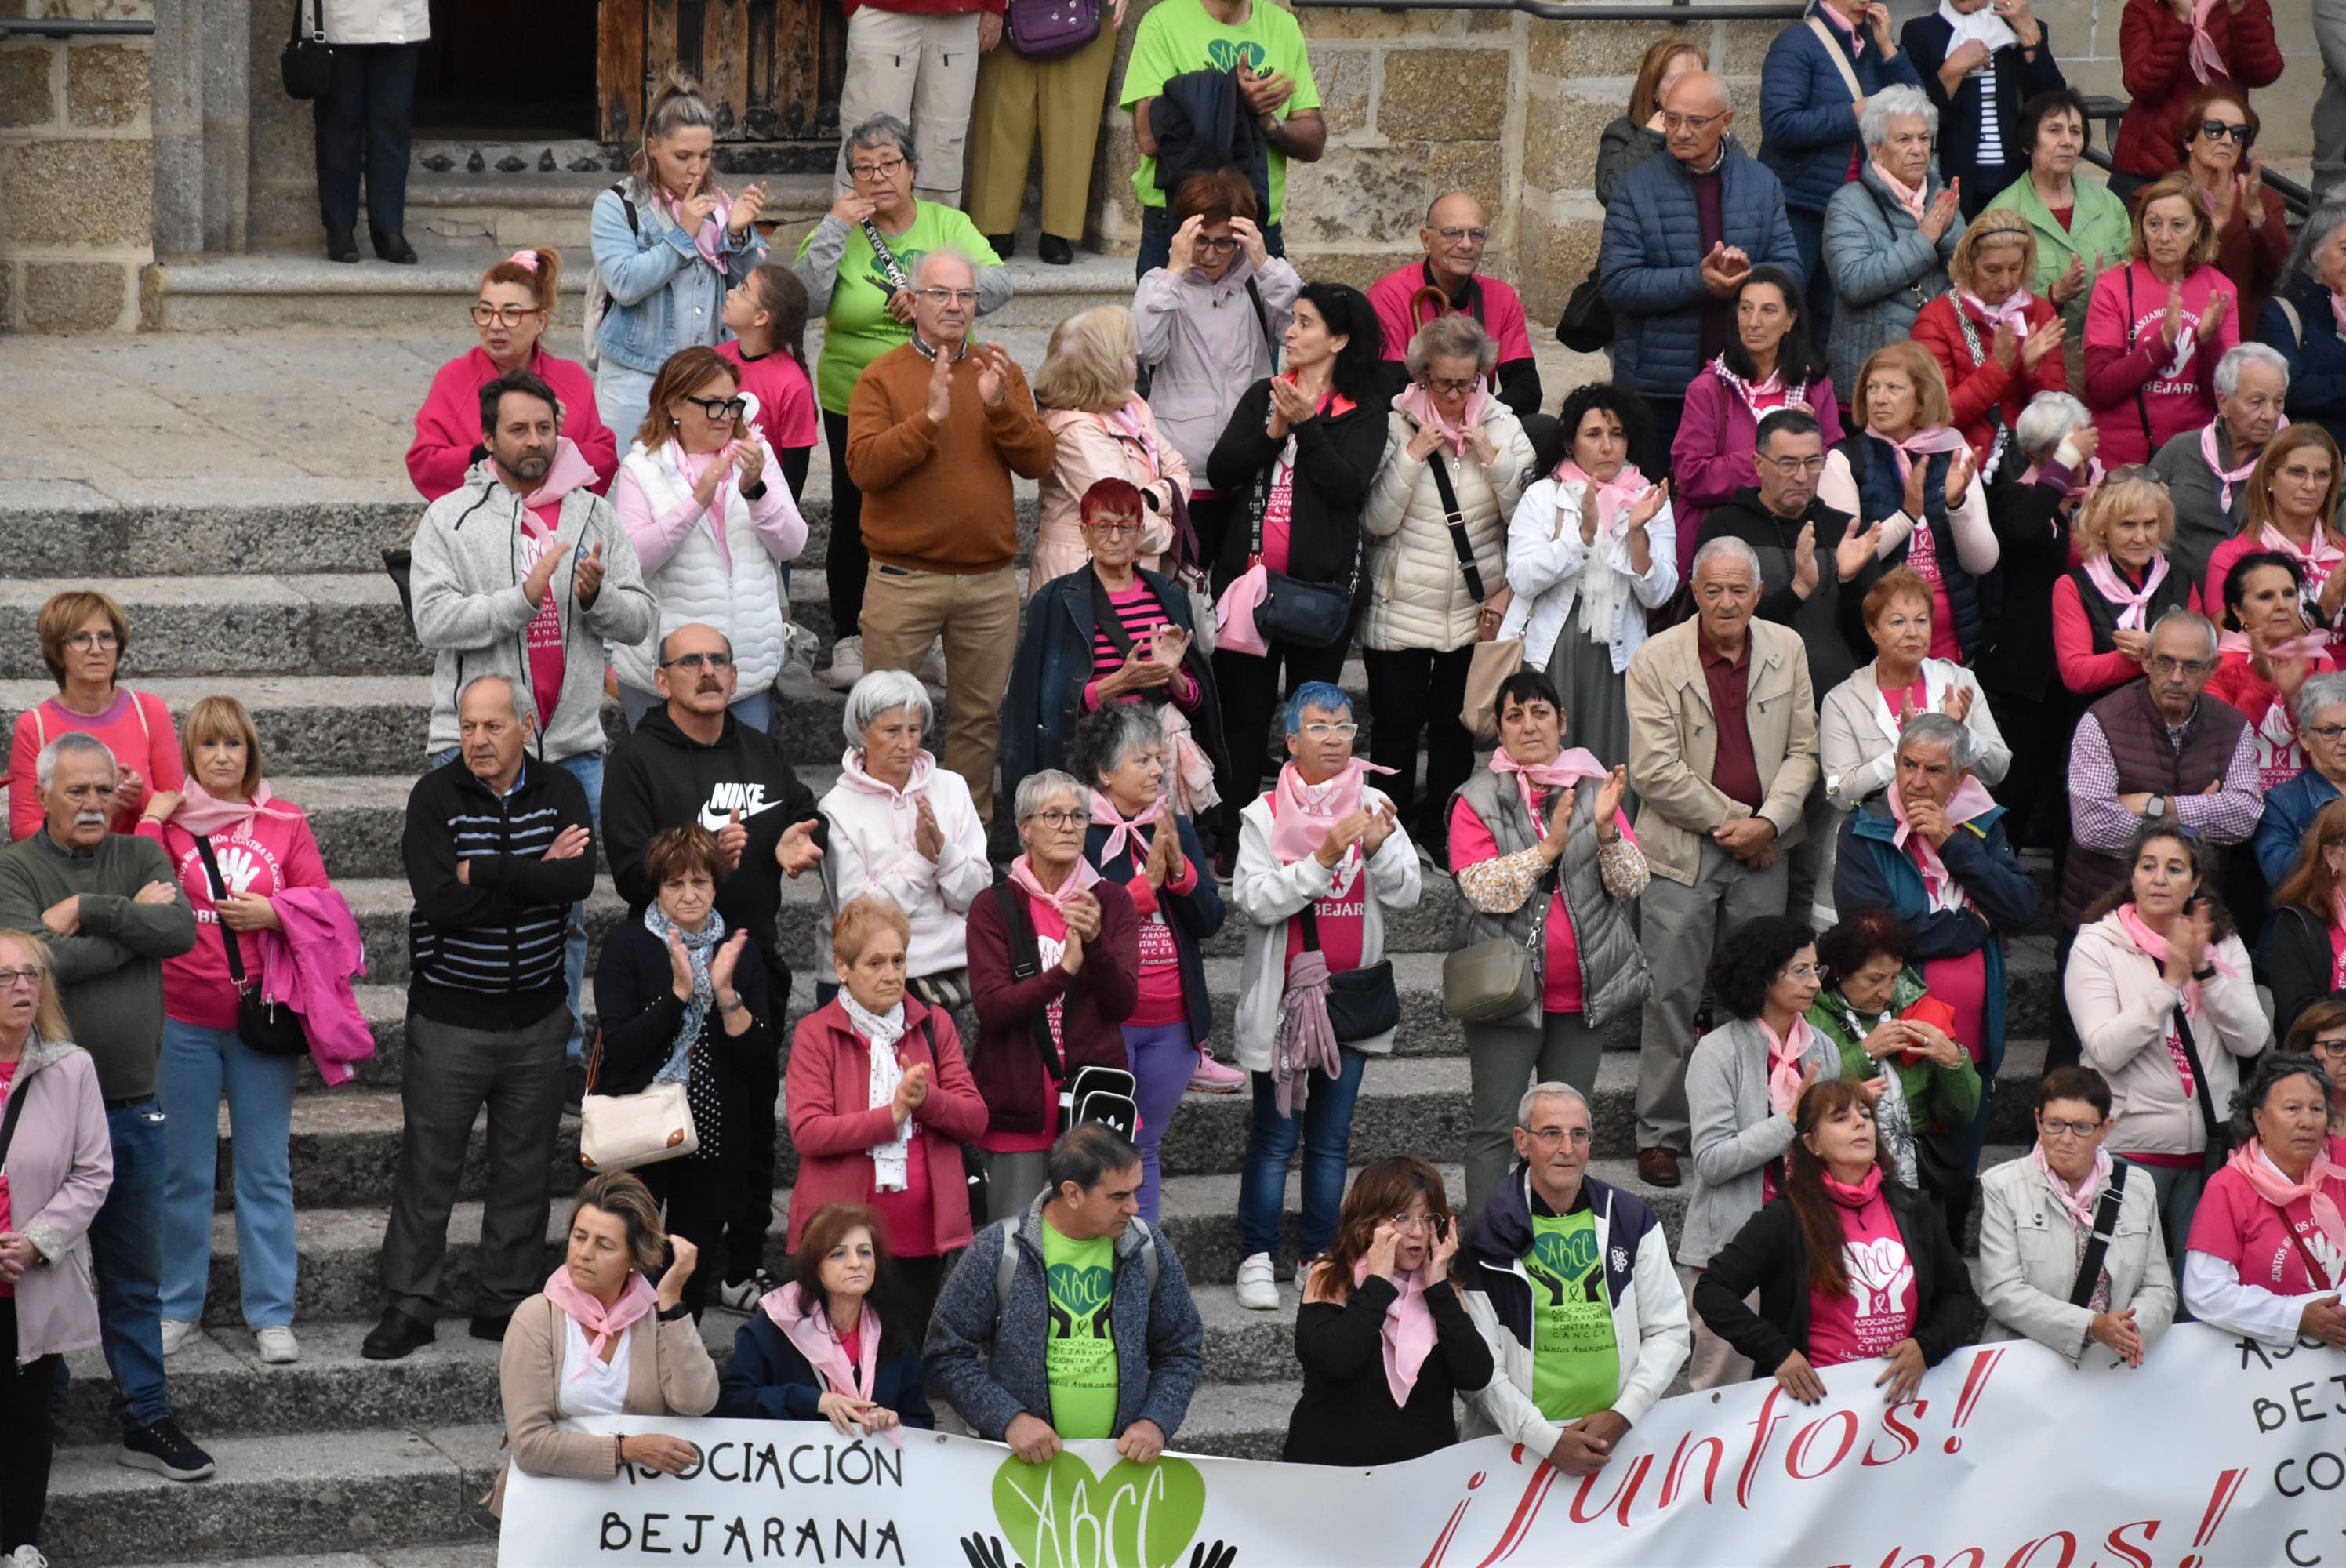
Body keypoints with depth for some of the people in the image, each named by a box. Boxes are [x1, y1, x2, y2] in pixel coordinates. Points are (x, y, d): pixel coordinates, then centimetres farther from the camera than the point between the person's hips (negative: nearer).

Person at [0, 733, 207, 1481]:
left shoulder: (141, 857, 9)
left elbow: (181, 931, -9)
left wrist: (88, 910, -14)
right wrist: (132, 921, -10)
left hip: (134, 1106, 4)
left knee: (135, 1274, 11)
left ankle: (146, 1419, 18)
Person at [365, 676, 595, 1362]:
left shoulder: (559, 792, 2)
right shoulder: (436, 796, -7)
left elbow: (579, 879, -16)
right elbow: (440, 899, -20)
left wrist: (484, 874, -20)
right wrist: (536, 874, -14)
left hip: (535, 1015, 3)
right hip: (450, 1015, -3)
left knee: (524, 1166, 9)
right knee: (428, 1165, 0)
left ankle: (504, 1301, 19)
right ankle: (408, 1306, 7)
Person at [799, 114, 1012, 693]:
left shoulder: (949, 225, 3)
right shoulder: (839, 232, -1)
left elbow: (998, 283, -11)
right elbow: (806, 299, -16)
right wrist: (837, 228, -19)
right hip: (855, 403, -1)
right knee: (856, 520, 6)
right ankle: (848, 639, 19)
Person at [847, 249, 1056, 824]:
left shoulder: (1000, 373, 9)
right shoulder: (883, 378, -1)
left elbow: (1038, 460, 0)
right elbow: (864, 467, -14)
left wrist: (1001, 408, -16)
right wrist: (930, 417, -23)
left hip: (991, 580, 3)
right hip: (905, 578, -3)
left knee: (981, 714, 10)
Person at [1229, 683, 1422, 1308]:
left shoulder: (1373, 806, 5)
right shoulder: (1264, 815, -4)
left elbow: (1407, 893, 0)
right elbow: (1255, 900, -15)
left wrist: (1380, 847, -18)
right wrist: (1323, 859, -23)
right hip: (1283, 994, -3)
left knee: (1331, 1137, 8)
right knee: (1275, 1135, -2)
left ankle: (1319, 1258, 15)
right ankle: (1257, 1260, 5)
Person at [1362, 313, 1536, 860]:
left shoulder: (1503, 426, 2)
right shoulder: (1396, 425, -5)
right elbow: (1376, 521, -11)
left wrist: (1495, 458, -15)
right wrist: (1412, 456, -18)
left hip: (1474, 607, 2)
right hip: (1401, 606, -2)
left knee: (1454, 726, 9)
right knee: (1396, 725, 2)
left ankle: (1441, 835, 22)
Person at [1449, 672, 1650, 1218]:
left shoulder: (1594, 789, 7)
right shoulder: (1477, 801, -2)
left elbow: (1632, 884, 1)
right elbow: (1484, 888, -14)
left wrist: (1606, 828, -16)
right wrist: (1548, 848, -23)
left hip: (1582, 990, 3)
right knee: (1498, 1131, -3)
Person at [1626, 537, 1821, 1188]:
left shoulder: (1787, 650, 5)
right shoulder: (1655, 661, -7)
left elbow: (1803, 749, 5)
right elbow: (1653, 769, -11)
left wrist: (1769, 823, -10)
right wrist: (1729, 822, -11)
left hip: (1762, 847, 3)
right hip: (1682, 848, -3)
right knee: (1672, 993, -3)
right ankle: (1659, 1135, 4)